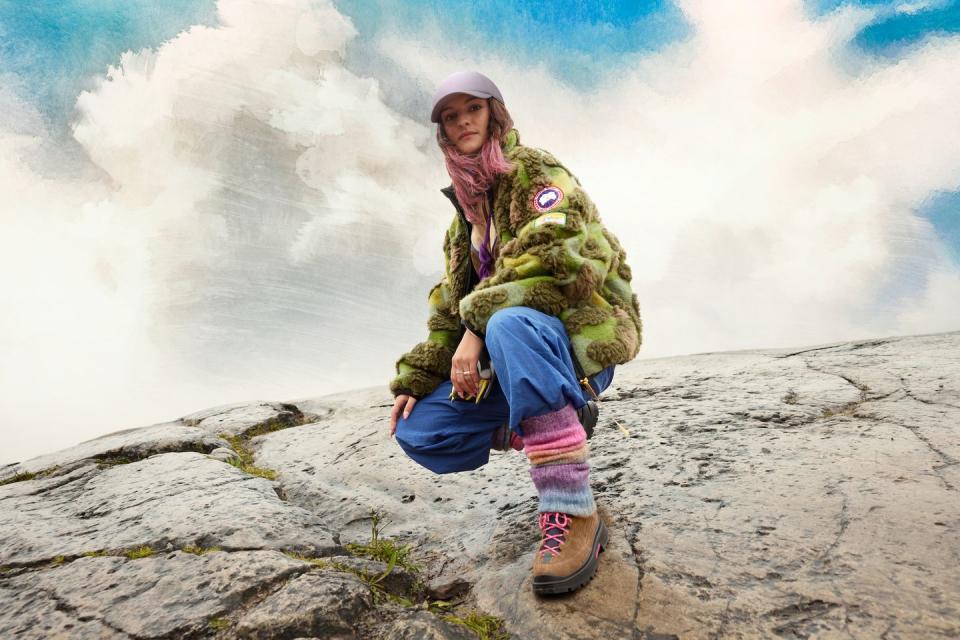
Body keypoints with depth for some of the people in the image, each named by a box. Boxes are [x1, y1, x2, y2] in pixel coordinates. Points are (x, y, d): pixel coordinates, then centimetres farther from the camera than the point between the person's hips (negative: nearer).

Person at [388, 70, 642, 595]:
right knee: (418, 431, -5)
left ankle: (573, 514, -33)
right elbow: (450, 304, 14)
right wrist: (413, 380, 5)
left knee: (509, 325, -41)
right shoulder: (465, 211, 17)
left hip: (585, 334, -7)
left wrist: (478, 325, -26)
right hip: (509, 356, 8)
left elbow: (556, 258, -25)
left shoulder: (532, 170, -6)